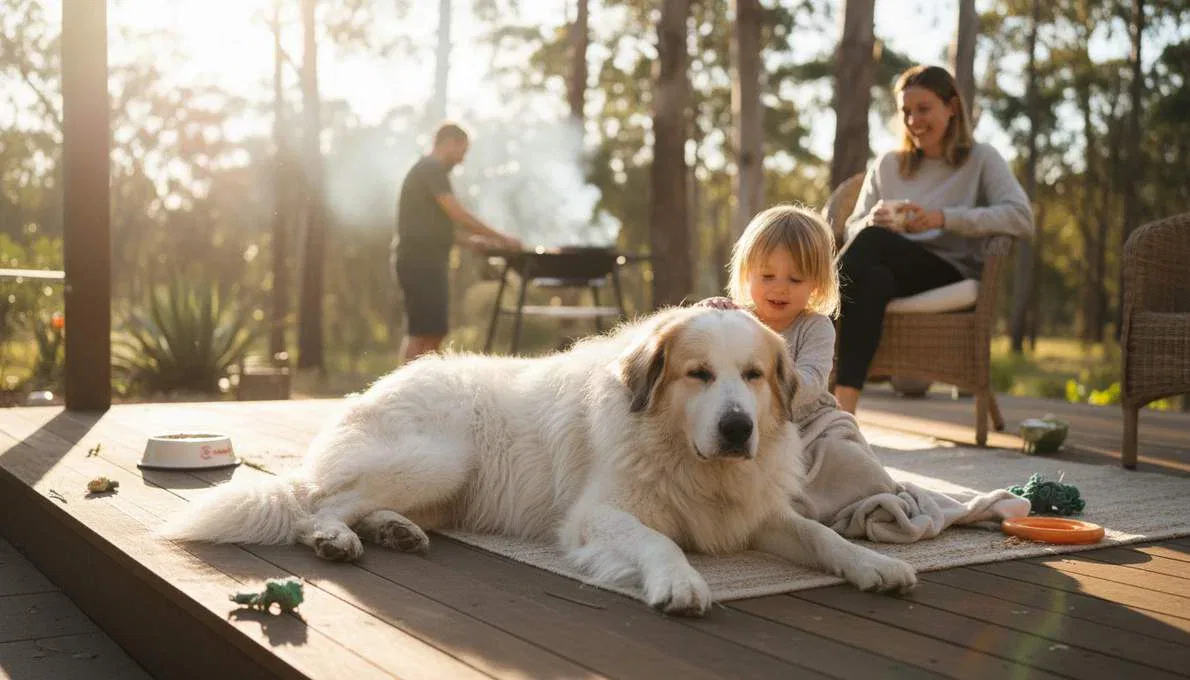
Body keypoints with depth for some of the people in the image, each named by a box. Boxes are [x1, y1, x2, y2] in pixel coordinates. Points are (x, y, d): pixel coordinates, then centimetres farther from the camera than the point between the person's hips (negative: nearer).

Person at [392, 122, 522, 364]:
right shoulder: (431, 169, -9)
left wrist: (472, 242, 16)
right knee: (420, 333, -11)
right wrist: (501, 238, -10)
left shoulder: (428, 170, 22)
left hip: (424, 261, 10)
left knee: (434, 333, 10)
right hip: (420, 261, -10)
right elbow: (458, 215, -16)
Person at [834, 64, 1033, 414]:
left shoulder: (981, 159, 12)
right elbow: (853, 229, 18)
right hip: (891, 270, 3)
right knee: (874, 280, -37)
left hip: (952, 274, -3)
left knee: (873, 241, -33)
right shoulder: (887, 165, 24)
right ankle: (842, 408, -47)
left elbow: (1021, 219, -6)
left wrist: (944, 218, -17)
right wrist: (872, 221, -8)